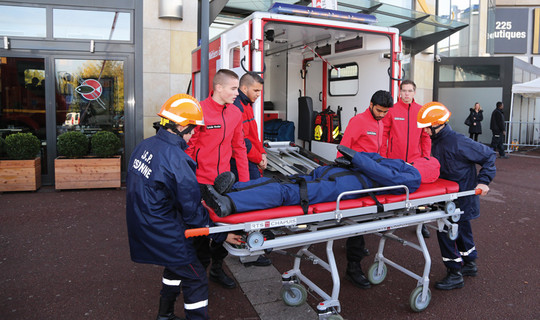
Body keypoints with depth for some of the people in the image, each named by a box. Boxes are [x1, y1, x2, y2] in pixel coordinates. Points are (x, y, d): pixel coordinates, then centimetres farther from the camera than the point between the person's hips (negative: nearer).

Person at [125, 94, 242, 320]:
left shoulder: (144, 146, 1)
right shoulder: (176, 160, -25)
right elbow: (192, 211, -20)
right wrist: (221, 235, -9)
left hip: (140, 228, 9)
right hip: (164, 234, -9)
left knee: (176, 265, 28)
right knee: (195, 280, 5)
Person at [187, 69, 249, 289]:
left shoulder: (235, 113, 5)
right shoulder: (200, 111, -12)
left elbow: (239, 148, 11)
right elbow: (188, 148, -9)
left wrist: (244, 180, 8)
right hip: (202, 182, -5)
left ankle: (217, 269, 34)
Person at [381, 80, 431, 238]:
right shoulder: (392, 110, -1)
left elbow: (426, 135, 8)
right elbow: (384, 133, 0)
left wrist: (426, 156, 3)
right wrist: (383, 155, -4)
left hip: (415, 160, 2)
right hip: (394, 160, -1)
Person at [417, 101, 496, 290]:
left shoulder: (458, 142, -23)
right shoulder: (436, 141, 3)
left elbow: (488, 156, -15)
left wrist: (483, 181, -20)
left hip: (461, 196, -9)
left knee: (446, 230, -8)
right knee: (462, 229, 21)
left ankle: (455, 274, 6)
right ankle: (469, 264, 40)